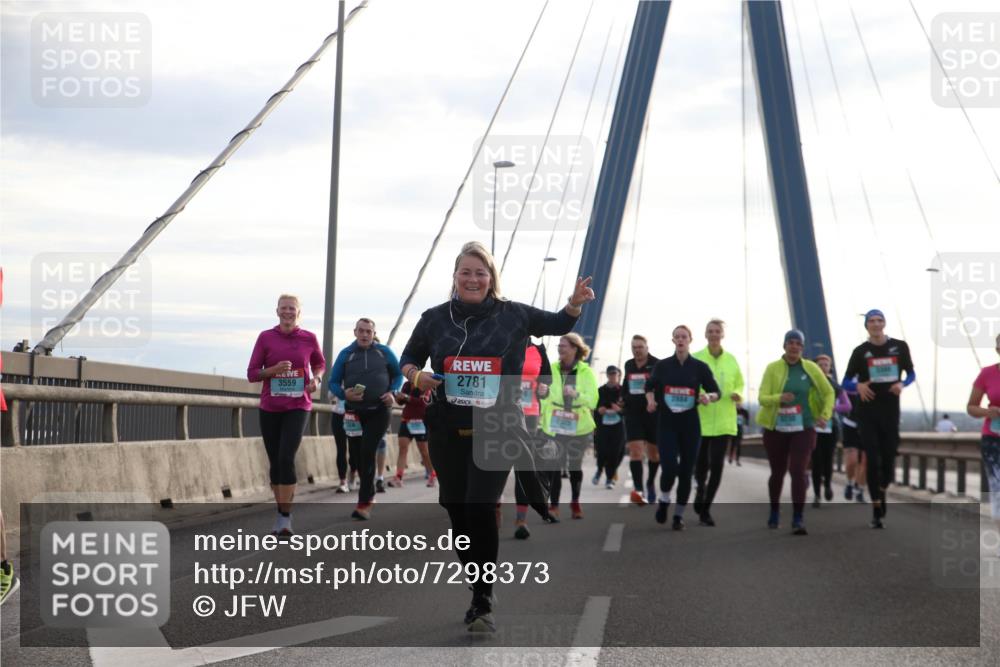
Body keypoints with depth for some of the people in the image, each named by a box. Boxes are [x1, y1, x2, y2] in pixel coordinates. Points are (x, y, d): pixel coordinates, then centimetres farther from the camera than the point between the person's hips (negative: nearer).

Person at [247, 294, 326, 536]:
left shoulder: (309, 339, 2)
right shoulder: (266, 338, 0)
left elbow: (320, 364, 20)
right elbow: (252, 373, 1)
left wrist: (316, 378, -2)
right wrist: (274, 370, -16)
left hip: (297, 407, -2)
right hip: (269, 408, 2)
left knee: (286, 458, -17)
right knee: (275, 462, 7)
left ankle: (285, 517, -12)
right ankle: (282, 512, 22)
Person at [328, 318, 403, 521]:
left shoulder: (384, 352, 2)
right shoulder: (346, 354, 3)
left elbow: (398, 374, 13)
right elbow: (333, 382, 3)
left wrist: (392, 392, -6)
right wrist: (344, 394, -17)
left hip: (379, 411, -2)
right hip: (354, 412, 2)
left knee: (368, 453, -13)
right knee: (360, 456, 9)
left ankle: (364, 504, -14)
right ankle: (369, 495, 29)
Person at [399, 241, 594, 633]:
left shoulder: (513, 316, 1)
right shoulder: (434, 319, 5)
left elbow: (558, 325, 14)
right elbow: (408, 358, 18)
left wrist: (575, 304, -7)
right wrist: (416, 375, -4)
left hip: (497, 431, -3)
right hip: (447, 433, 3)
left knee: (481, 508, -18)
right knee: (458, 512, 7)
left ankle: (484, 603, -10)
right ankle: (480, 595, 25)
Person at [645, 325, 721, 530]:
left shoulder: (699, 366, 0)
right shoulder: (662, 365, 2)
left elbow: (716, 391, 4)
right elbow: (650, 386, 14)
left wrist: (708, 397, -19)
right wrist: (651, 400, -7)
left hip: (690, 424, 1)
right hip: (666, 423, -1)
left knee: (686, 471, 4)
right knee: (670, 468, -15)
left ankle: (679, 515, 18)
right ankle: (664, 501, 15)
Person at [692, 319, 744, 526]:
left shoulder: (731, 360, 7)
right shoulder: (695, 358, -2)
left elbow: (739, 385, 18)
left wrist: (737, 394, -4)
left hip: (723, 421, 2)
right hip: (700, 419, -2)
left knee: (717, 465, -7)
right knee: (701, 464, 3)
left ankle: (705, 508, 3)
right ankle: (700, 488, 37)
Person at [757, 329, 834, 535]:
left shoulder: (810, 368, 0)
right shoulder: (772, 368, -3)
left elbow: (828, 392, 9)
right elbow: (762, 398, -11)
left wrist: (825, 414, -6)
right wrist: (779, 398, -32)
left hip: (803, 428, 0)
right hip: (776, 428, 1)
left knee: (798, 471, -14)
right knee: (777, 472, 13)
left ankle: (798, 519, -12)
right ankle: (775, 511, 36)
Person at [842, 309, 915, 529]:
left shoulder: (900, 347, 4)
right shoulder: (861, 351, 1)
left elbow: (911, 373, 13)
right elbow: (846, 382, 4)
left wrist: (902, 384, -9)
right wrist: (858, 386, -18)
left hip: (891, 411, 1)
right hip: (868, 412, -1)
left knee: (889, 459, 5)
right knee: (873, 461, -6)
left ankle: (882, 492, 36)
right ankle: (877, 510, -1)